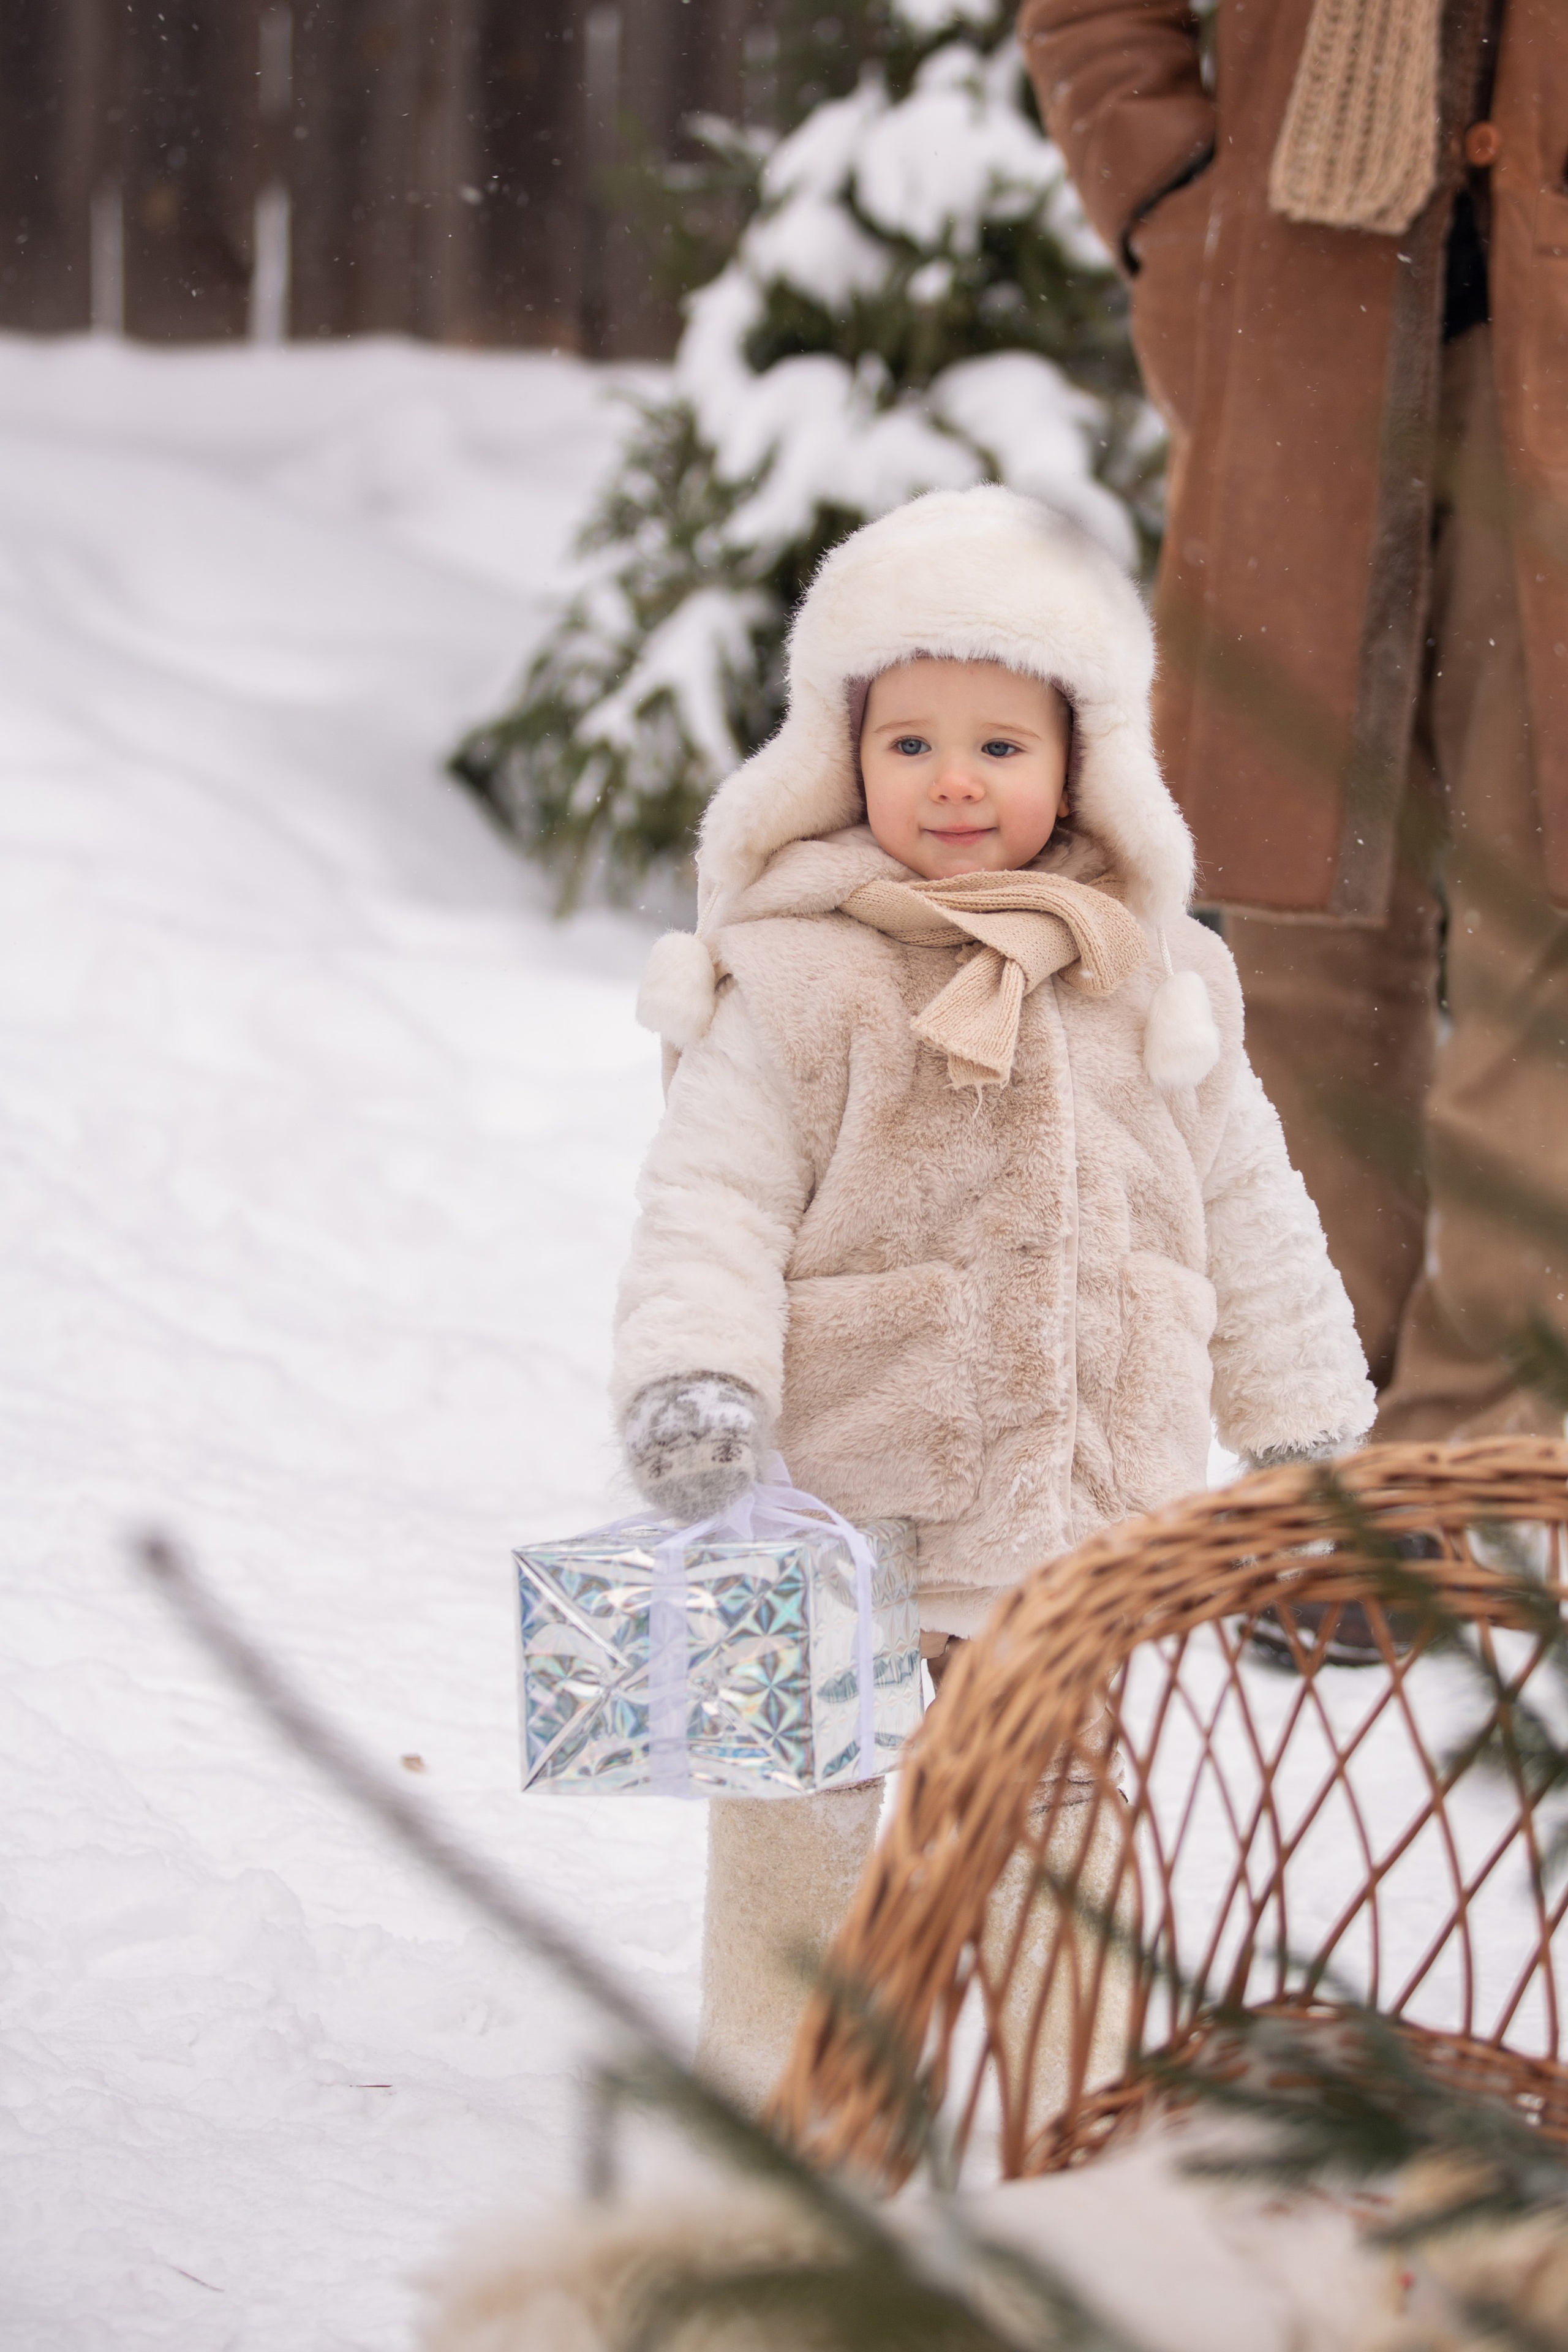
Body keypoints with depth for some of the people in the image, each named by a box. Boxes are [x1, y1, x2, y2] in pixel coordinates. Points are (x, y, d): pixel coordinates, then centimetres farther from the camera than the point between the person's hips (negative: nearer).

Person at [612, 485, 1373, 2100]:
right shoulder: (796, 983, -9)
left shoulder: (1153, 982, 5)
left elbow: (1244, 1210, 14)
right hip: (837, 1485, -4)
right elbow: (713, 1195, -11)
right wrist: (692, 1377, -27)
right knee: (809, 1789, 4)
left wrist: (1308, 1424, 17)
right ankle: (773, 2071, 20)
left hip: (1086, 1500, 4)